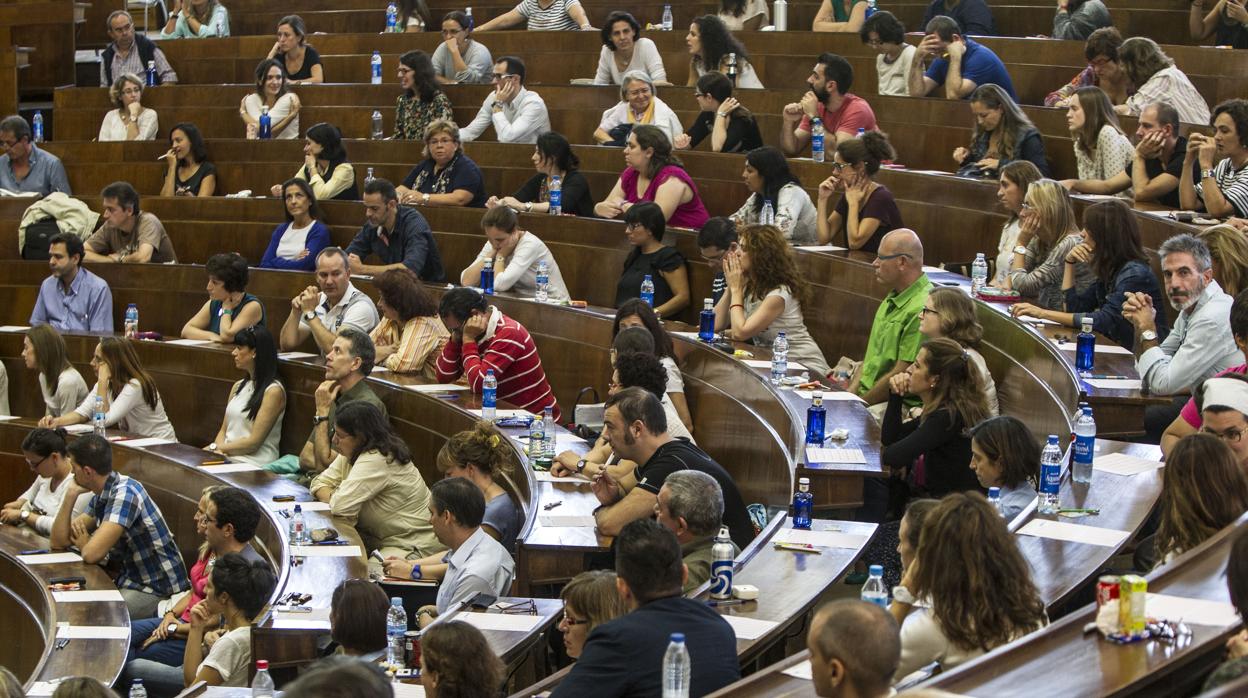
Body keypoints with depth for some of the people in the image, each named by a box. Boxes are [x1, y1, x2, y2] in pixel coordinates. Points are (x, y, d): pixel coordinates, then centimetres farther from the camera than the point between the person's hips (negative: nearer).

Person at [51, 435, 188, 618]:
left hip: (158, 589, -9)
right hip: (130, 580, 9)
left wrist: (84, 543, -3)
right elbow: (58, 541, 9)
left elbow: (92, 554, -27)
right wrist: (71, 495, -4)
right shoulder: (101, 495, 7)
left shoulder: (125, 493, -22)